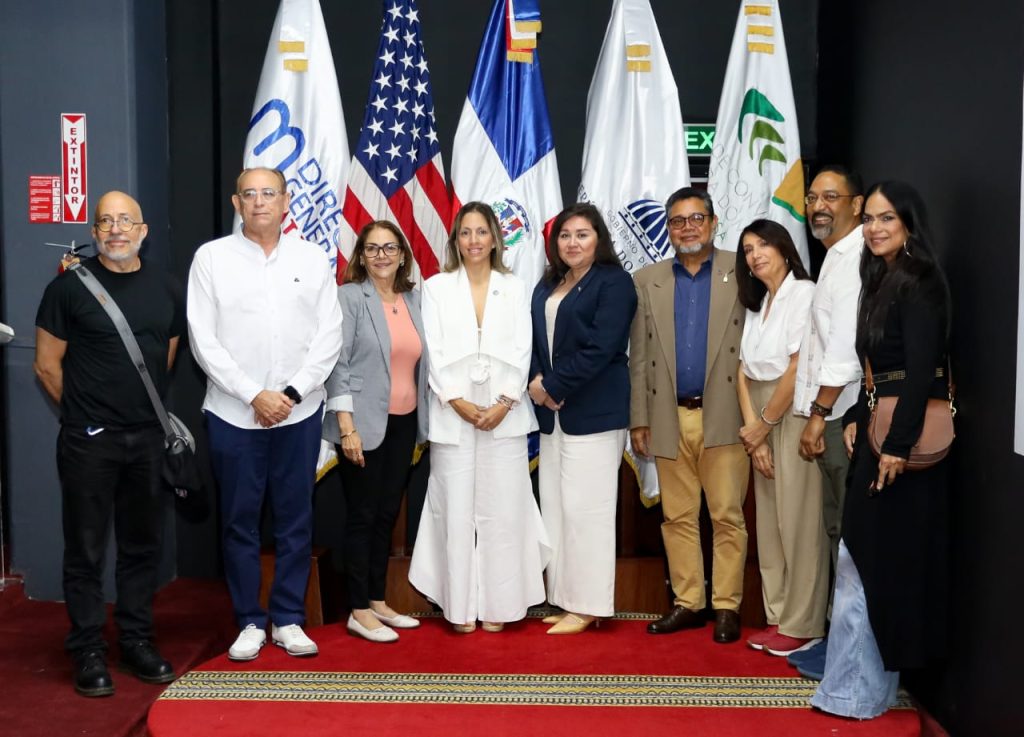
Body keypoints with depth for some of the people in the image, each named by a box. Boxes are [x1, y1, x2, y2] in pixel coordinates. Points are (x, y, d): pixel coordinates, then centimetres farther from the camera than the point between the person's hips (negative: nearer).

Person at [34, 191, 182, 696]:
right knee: (86, 550, 4)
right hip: (88, 443, -4)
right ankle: (88, 652, 14)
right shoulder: (70, 286, -6)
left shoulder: (167, 290, 6)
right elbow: (47, 365, -1)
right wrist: (86, 412, 5)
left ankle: (137, 641, 24)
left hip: (147, 440, 4)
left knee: (142, 545, 12)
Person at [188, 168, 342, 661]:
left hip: (299, 413, 1)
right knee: (240, 522, 6)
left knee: (295, 520, 8)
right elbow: (203, 340, -4)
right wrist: (255, 395, -11)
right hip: (234, 413, -1)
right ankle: (249, 622, 19)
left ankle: (288, 619, 20)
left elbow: (329, 336, 1)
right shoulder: (211, 257, 0)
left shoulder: (312, 259, 4)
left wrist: (291, 392, -9)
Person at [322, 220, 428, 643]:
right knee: (362, 516, 2)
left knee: (387, 514, 12)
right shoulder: (349, 297, -6)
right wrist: (346, 425, -17)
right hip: (365, 423, -5)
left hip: (403, 423, 6)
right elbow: (338, 363, -11)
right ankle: (359, 611, 11)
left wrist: (422, 423, 11)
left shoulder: (413, 299, 9)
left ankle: (377, 601, 23)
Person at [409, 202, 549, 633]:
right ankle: (461, 607, 8)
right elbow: (435, 353, 0)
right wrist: (459, 402, -10)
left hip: (504, 415, 1)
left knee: (502, 511, 0)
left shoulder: (514, 289, 10)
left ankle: (498, 605, 9)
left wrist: (504, 403, -9)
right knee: (456, 511, 0)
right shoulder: (437, 287, 7)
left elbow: (521, 351, 3)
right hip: (453, 415, -1)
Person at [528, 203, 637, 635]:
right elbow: (533, 339, 13)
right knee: (555, 506, 8)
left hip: (594, 413, -7)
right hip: (552, 412, 7)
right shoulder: (547, 286, 17)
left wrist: (554, 386, -12)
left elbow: (600, 348, -15)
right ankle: (565, 599, 17)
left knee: (585, 507, -5)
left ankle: (587, 605, 5)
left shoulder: (613, 282, -5)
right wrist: (538, 383, -5)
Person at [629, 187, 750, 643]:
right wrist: (638, 419, 4)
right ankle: (687, 603, 18)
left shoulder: (742, 274, 1)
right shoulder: (647, 281, 10)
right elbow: (638, 357, 8)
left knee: (727, 515, 0)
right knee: (677, 517, 8)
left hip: (724, 416, -3)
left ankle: (726, 606, 9)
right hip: (670, 418, 3)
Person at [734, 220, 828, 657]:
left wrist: (763, 424, -8)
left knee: (799, 522, -3)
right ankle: (779, 618, 18)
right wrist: (752, 431, -5)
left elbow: (799, 367, -15)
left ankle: (803, 626, 6)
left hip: (794, 415, -8)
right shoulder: (755, 304, 16)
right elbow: (745, 373, 7)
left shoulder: (804, 293, -7)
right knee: (769, 523, 9)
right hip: (761, 423, 8)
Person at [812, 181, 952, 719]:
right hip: (879, 430, 9)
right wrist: (856, 419, 6)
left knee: (883, 558, -1)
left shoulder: (918, 284, -13)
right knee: (863, 556, 11)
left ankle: (862, 687, 10)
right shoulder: (882, 281, 15)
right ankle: (858, 682, 20)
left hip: (907, 436, -9)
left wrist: (898, 445, -23)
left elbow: (921, 371, -21)